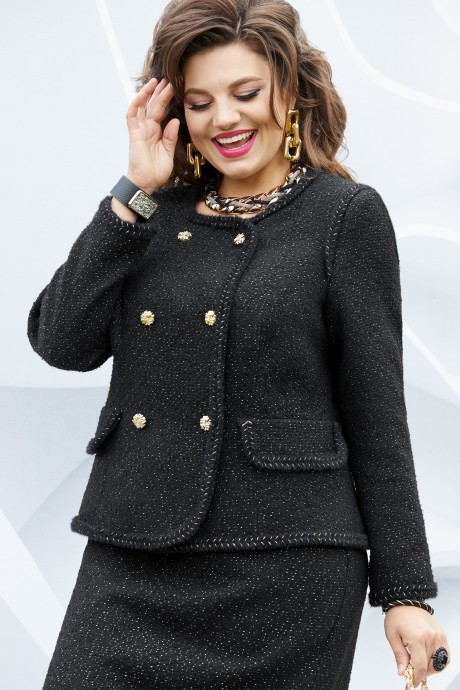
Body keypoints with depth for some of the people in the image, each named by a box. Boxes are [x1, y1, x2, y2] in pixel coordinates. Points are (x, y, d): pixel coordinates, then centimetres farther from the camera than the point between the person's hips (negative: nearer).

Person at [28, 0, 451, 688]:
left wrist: (405, 592, -3)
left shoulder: (345, 214, 0)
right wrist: (135, 193, -3)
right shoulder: (157, 211, 12)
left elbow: (377, 413, -2)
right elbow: (61, 341, 1)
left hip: (285, 566, -3)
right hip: (131, 562, 4)